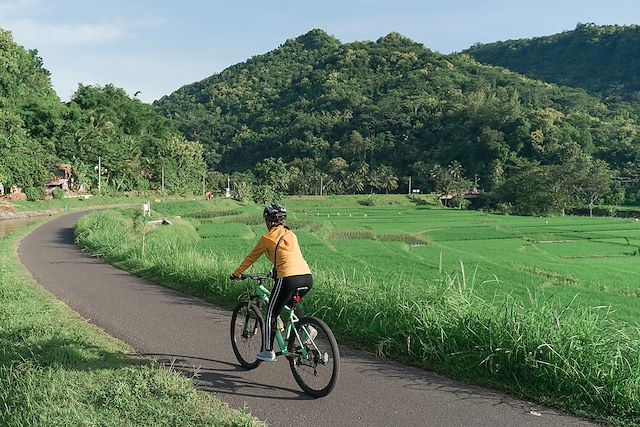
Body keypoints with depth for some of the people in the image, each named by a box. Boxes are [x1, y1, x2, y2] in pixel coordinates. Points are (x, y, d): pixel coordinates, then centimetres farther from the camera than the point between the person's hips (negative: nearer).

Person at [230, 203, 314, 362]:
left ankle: (268, 352, 15)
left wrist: (237, 274, 27)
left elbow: (251, 257, 14)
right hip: (307, 278, 7)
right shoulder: (291, 234, 22)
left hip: (289, 279, -7)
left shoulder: (268, 237, 4)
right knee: (291, 303, 34)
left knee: (271, 314, 11)